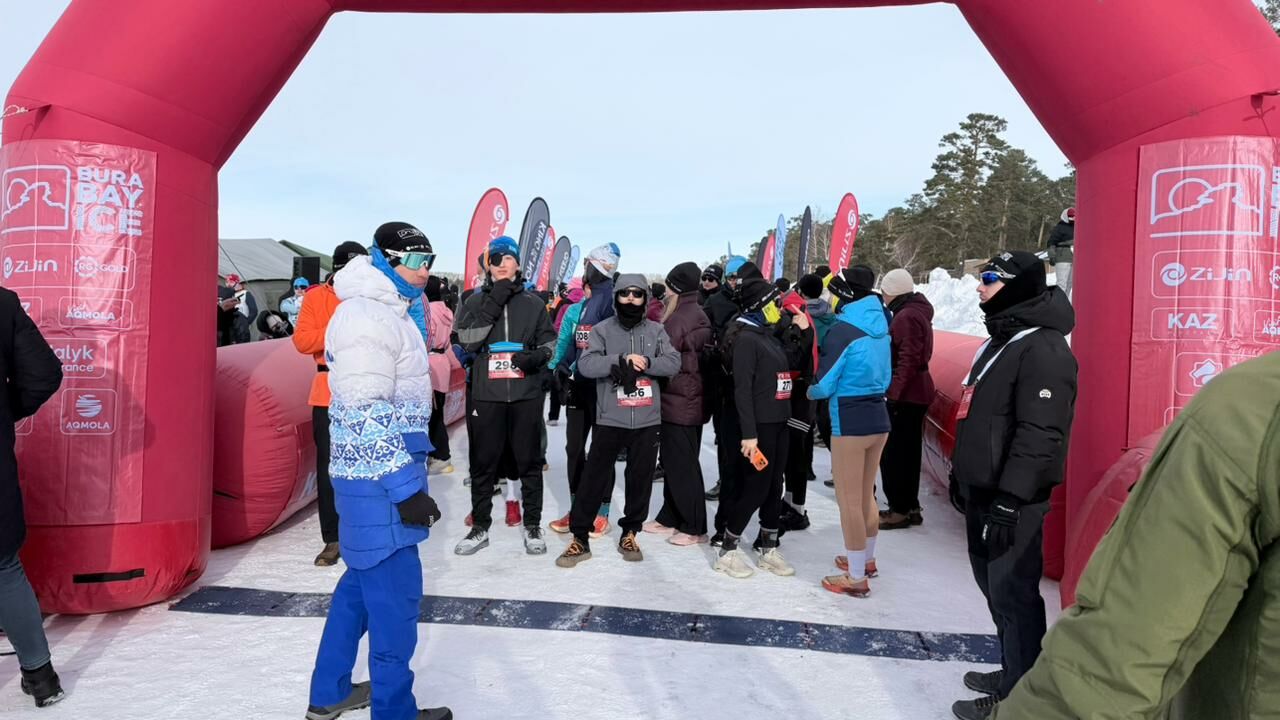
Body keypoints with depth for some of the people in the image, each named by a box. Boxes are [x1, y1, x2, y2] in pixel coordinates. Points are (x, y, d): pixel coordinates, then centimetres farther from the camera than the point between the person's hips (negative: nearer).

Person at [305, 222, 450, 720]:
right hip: (379, 481, -11)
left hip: (377, 477, 11)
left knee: (363, 580, 20)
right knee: (394, 593, -1)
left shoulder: (393, 312, 15)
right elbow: (366, 416, -23)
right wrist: (406, 487, -22)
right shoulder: (364, 317, -18)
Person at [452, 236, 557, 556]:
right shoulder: (475, 301, 6)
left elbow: (549, 340, 13)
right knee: (484, 462, 6)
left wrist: (537, 356, -9)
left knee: (528, 460, 7)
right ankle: (480, 526, 20)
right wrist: (493, 305, -13)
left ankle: (532, 525, 20)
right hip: (486, 395, 0)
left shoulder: (533, 303, 8)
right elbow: (467, 339, -7)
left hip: (526, 395, 0)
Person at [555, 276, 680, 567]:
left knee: (640, 478, 10)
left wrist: (646, 362, -18)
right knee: (594, 477, 2)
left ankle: (629, 534, 26)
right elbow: (586, 365, -13)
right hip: (609, 419, -2)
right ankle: (580, 538, 13)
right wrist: (621, 360, -22)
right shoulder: (602, 330, 0)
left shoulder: (656, 331, 6)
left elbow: (673, 364, -4)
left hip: (647, 421, 2)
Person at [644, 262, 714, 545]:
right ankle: (670, 518, 25)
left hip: (678, 403, -9)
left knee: (681, 466, -1)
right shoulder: (700, 316, 11)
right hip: (693, 402, 9)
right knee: (676, 462, 16)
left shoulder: (678, 319, -17)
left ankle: (694, 527, 6)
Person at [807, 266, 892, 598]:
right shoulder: (879, 327, 7)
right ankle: (866, 558, 38)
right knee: (866, 495, 22)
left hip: (850, 422, -8)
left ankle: (856, 578, 10)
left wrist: (805, 390, 7)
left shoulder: (842, 332, -16)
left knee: (848, 500, 2)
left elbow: (824, 384, -12)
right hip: (878, 417, 8)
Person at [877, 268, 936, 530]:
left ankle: (901, 509, 0)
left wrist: (893, 392, -24)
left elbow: (908, 360, -23)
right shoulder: (914, 311, 16)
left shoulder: (907, 316, -16)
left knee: (893, 453, -5)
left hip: (905, 395, -10)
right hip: (912, 393, 10)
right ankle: (908, 506, 21)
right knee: (905, 452, 14)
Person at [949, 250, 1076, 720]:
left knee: (1012, 592, -2)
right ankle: (1014, 673, 34)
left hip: (1010, 499, -10)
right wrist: (963, 471, 24)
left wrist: (1009, 500, -25)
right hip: (982, 490, 10)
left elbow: (1039, 434, -24)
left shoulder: (1043, 349, -18)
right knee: (993, 584, 19)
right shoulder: (1001, 340, 15)